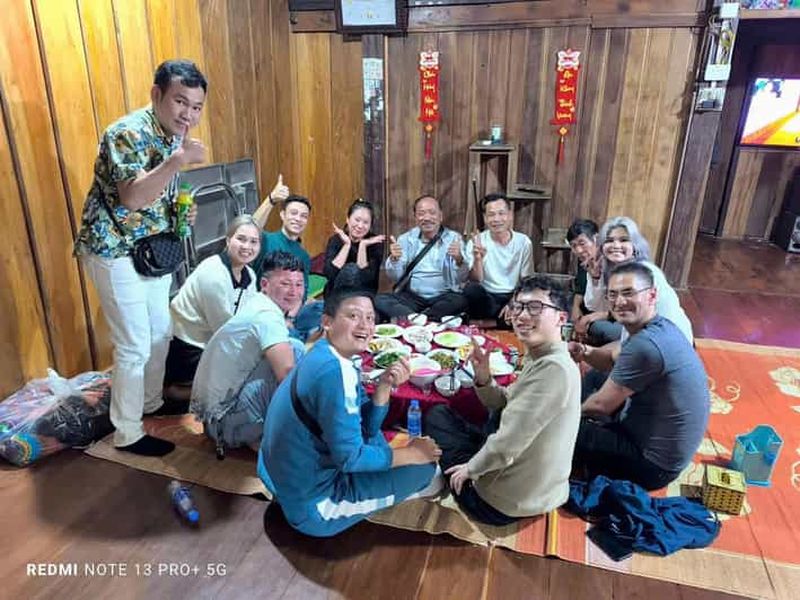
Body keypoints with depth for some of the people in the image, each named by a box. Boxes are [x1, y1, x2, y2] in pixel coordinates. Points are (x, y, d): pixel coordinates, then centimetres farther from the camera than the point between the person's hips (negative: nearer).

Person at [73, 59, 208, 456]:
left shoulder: (175, 134, 5)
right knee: (134, 345, -4)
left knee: (160, 331, 18)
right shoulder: (128, 133, -21)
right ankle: (127, 433, 13)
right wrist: (178, 160, -42)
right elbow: (132, 198, -34)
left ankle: (151, 402, 39)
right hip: (115, 251, -9)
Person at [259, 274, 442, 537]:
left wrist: (384, 385, -12)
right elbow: (350, 457, -26)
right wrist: (410, 453, -12)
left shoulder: (325, 357, 1)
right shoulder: (334, 372, -29)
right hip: (312, 504, -9)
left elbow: (367, 428, 5)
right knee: (424, 469, -4)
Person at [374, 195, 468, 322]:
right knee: (380, 301, -23)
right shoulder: (406, 239, 6)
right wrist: (393, 259, -22)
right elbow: (395, 277, -1)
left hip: (443, 297, -1)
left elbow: (462, 278, -9)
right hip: (411, 296, 1)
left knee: (460, 301, -33)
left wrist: (459, 260, -30)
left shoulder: (453, 238, 1)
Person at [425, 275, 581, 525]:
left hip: (506, 501, -8)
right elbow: (505, 404, 10)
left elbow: (507, 445, -29)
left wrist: (471, 468, -11)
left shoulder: (556, 369, -29)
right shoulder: (537, 358, 0)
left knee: (436, 418, 12)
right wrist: (483, 377, -9)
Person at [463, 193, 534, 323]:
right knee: (471, 289, -33)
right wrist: (478, 260, -30)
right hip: (487, 297, 1)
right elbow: (476, 281, -11)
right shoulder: (476, 242, -2)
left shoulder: (523, 242, 1)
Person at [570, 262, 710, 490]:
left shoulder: (645, 344, -30)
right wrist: (586, 351, -4)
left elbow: (601, 405, -20)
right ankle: (592, 466, 27)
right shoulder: (662, 326, 1)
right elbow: (619, 362, 17)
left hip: (653, 464, -10)